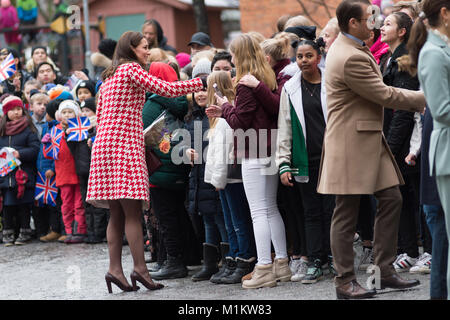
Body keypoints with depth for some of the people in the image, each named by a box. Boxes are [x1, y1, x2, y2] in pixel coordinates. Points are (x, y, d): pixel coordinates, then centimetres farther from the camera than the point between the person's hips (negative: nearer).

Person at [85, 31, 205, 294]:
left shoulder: (110, 76, 21)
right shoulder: (131, 69, -4)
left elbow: (100, 115, 23)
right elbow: (166, 89, -13)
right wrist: (202, 82, -6)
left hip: (106, 142, 9)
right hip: (125, 143, -9)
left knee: (117, 213, 5)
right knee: (133, 211, -11)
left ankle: (115, 268, -1)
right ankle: (140, 267, -14)